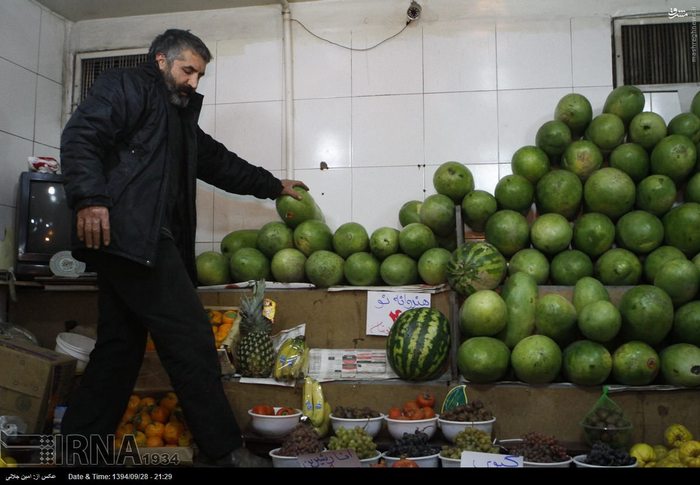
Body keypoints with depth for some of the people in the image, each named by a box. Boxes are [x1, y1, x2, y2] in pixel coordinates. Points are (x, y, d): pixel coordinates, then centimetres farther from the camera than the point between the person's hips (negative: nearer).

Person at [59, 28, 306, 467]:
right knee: (192, 340, -10)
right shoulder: (128, 86, 4)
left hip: (136, 242, 10)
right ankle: (224, 450, -3)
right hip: (129, 234, -10)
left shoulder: (181, 117, 30)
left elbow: (220, 163, 35)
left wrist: (274, 186, 38)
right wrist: (89, 197, -24)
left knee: (120, 347, 9)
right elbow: (81, 136, -11)